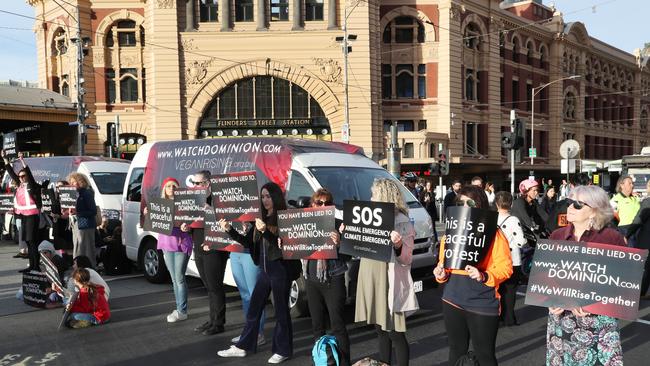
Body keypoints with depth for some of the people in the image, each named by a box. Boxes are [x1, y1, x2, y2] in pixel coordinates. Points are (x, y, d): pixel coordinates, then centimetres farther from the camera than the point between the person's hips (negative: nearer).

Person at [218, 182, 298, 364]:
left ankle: (283, 351, 16)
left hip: (280, 269, -7)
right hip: (265, 269, 7)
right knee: (253, 308, 14)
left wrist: (265, 231, -29)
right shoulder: (261, 218, 9)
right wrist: (229, 229, 1)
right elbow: (247, 242, 11)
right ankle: (242, 346, 25)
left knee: (281, 310, 3)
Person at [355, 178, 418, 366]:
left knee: (395, 334, -1)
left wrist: (398, 245, -32)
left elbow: (405, 260, -14)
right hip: (372, 283, 8)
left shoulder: (402, 223, -11)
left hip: (389, 284, -8)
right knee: (381, 331, 17)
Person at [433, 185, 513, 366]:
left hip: (482, 303, -4)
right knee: (456, 351, 16)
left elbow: (506, 267, -11)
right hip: (453, 301, 5)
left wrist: (484, 276, -27)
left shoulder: (493, 233, -8)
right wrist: (441, 274, -8)